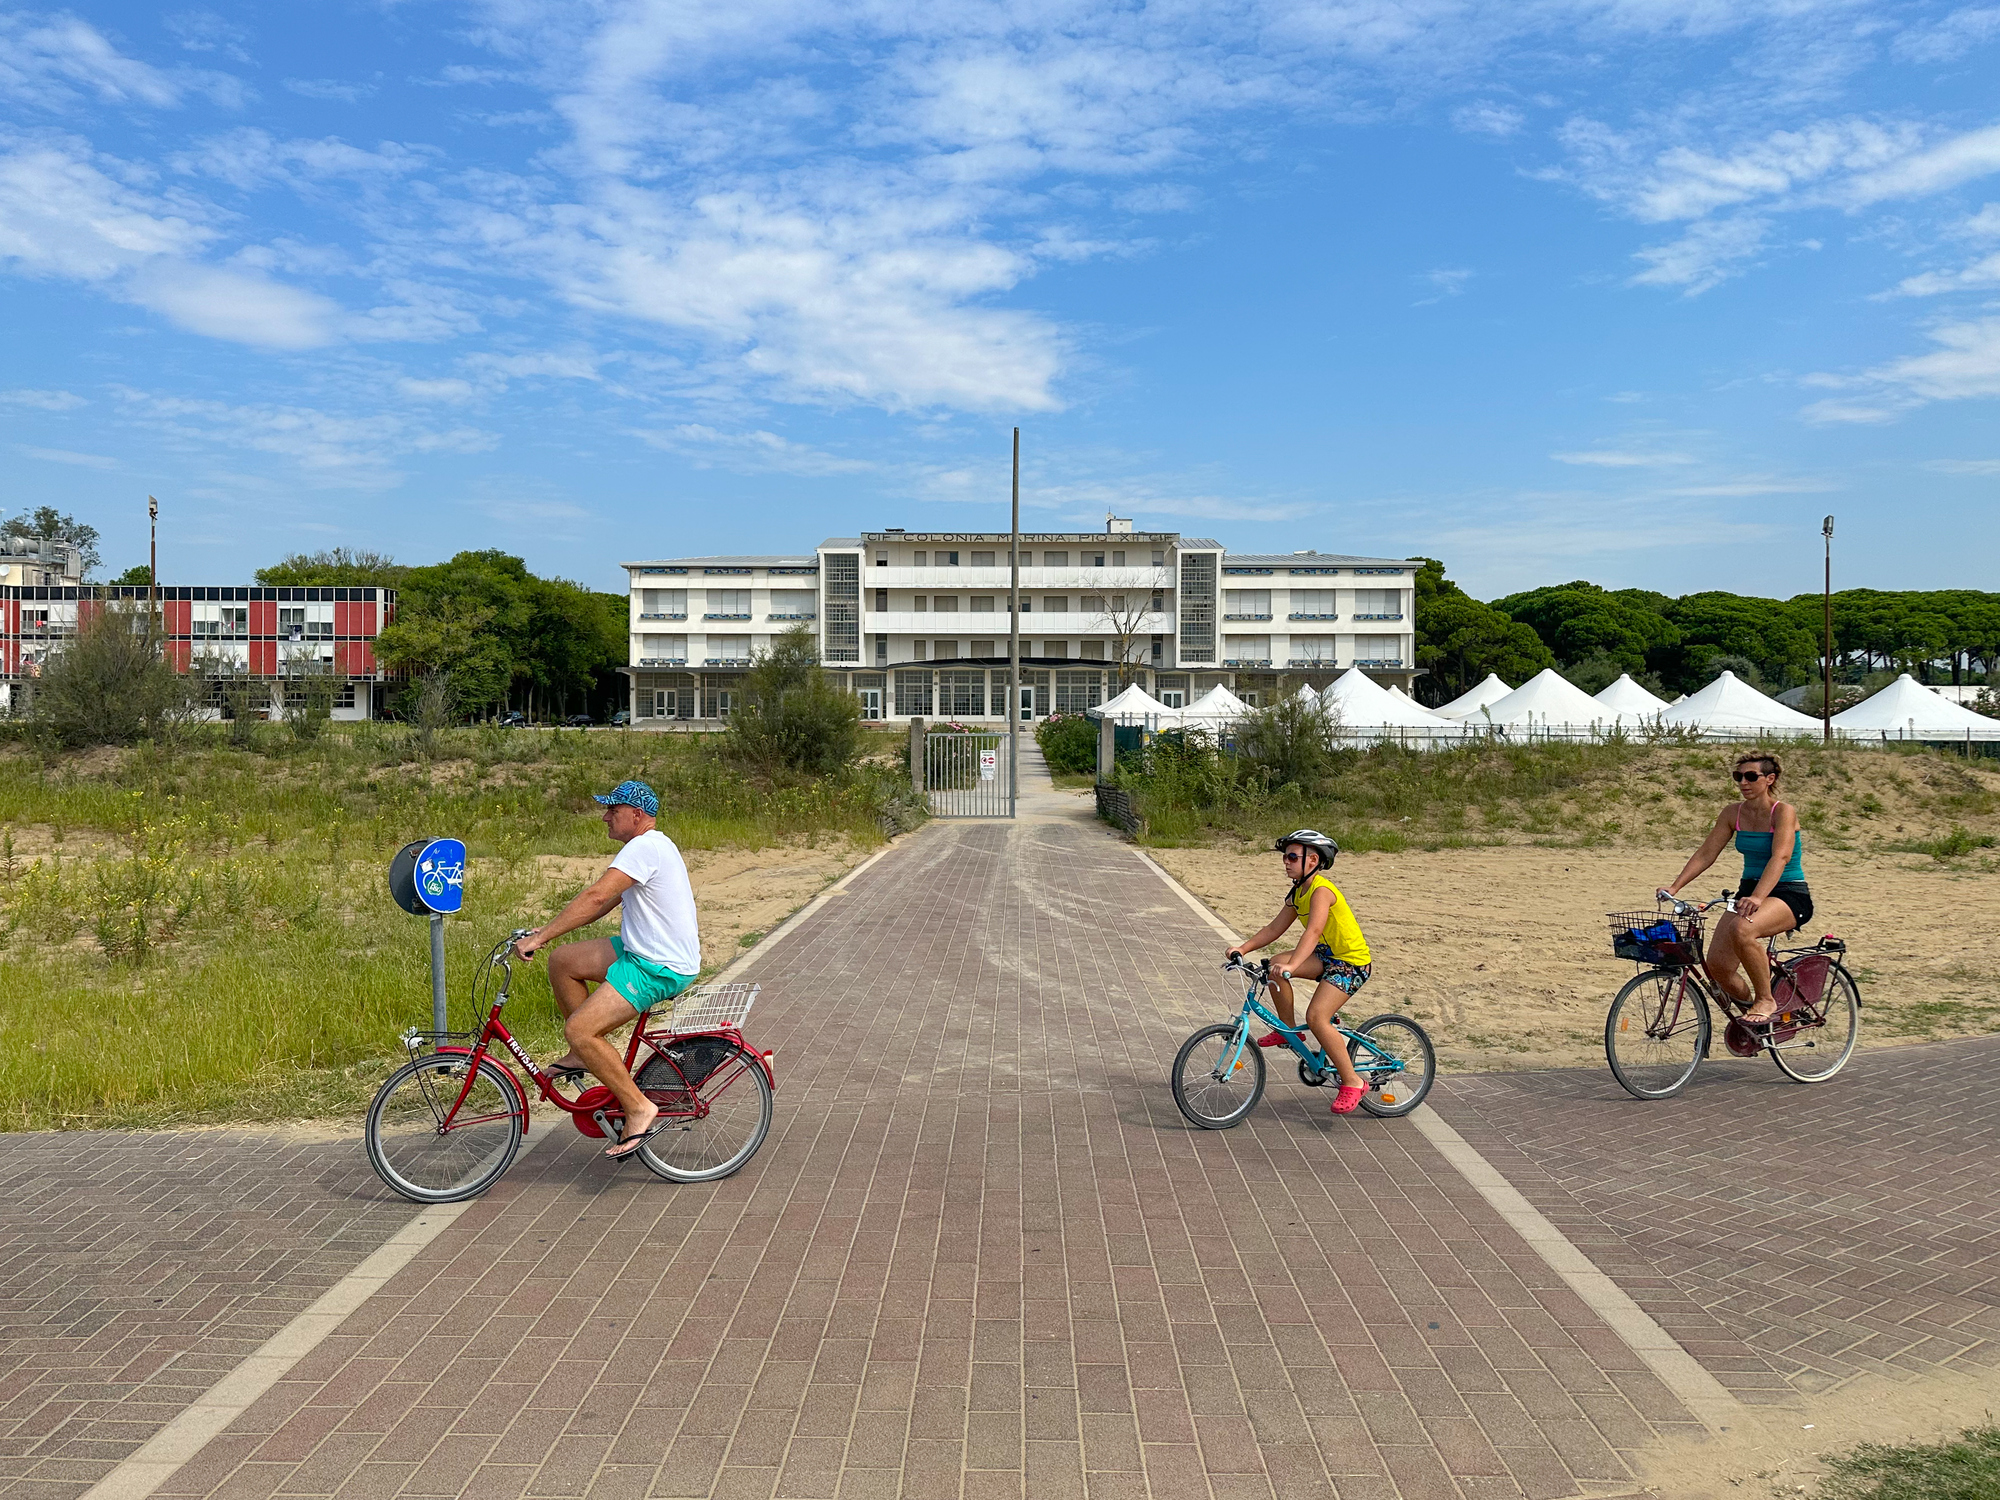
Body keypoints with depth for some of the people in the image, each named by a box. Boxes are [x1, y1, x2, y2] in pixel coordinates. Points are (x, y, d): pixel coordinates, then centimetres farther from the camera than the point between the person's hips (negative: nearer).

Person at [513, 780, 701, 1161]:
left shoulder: (645, 847, -18)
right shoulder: (647, 847, 15)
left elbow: (595, 896, -26)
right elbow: (606, 901, 16)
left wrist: (539, 937, -25)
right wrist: (547, 934, 9)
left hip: (661, 969, -10)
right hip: (641, 951, 10)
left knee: (578, 1029, -17)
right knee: (562, 961, 10)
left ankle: (640, 1110, -9)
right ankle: (584, 1055, 19)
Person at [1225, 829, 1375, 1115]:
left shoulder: (1321, 890, -22)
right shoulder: (1298, 893, 7)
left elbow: (1313, 931, -37)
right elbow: (1275, 928, 8)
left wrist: (1292, 965, -49)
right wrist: (1243, 947, -5)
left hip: (1352, 962, -9)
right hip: (1327, 956, 9)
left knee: (1316, 1017, -23)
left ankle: (1352, 1082, -11)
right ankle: (1287, 1029, 5)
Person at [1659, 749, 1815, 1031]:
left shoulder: (1784, 812, -12)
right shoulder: (1733, 813, 4)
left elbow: (1780, 857, -27)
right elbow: (1705, 853, 4)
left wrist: (1758, 897, -43)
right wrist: (1675, 887, -10)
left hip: (1789, 894, -6)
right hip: (1749, 891, 6)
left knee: (1742, 929, -37)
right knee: (1717, 965, -13)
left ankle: (1766, 1000, -17)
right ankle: (1749, 1006, 18)